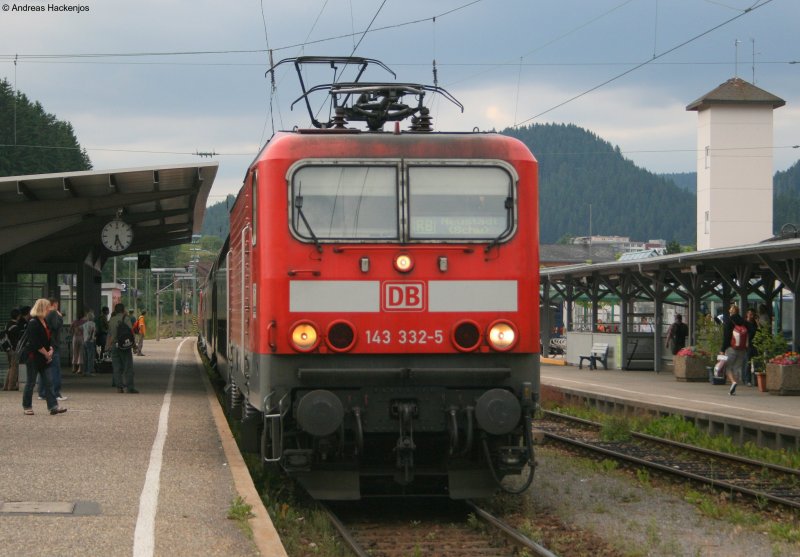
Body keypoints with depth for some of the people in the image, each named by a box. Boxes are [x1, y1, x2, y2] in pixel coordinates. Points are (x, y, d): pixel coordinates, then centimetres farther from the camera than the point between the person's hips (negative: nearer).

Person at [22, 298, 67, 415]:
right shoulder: (33, 323, -16)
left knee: (47, 382, 3)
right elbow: (36, 343, -20)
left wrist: (50, 350, 1)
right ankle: (27, 407, 13)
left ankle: (53, 406, 0)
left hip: (43, 358, 8)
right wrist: (47, 354, -13)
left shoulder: (44, 322, 11)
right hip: (33, 357, -8)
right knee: (31, 382, 2)